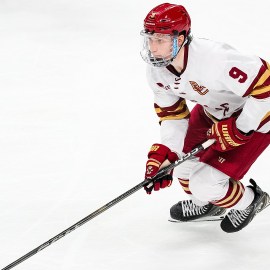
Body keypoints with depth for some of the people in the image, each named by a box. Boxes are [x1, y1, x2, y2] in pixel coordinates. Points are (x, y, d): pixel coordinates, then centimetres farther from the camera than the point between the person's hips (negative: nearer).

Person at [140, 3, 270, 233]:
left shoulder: (214, 59, -40)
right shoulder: (157, 69, -13)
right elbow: (172, 112, 1)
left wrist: (239, 129, -30)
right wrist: (163, 155, -8)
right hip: (213, 111, 8)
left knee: (204, 184, -10)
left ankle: (249, 201, 21)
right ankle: (206, 205, 40)